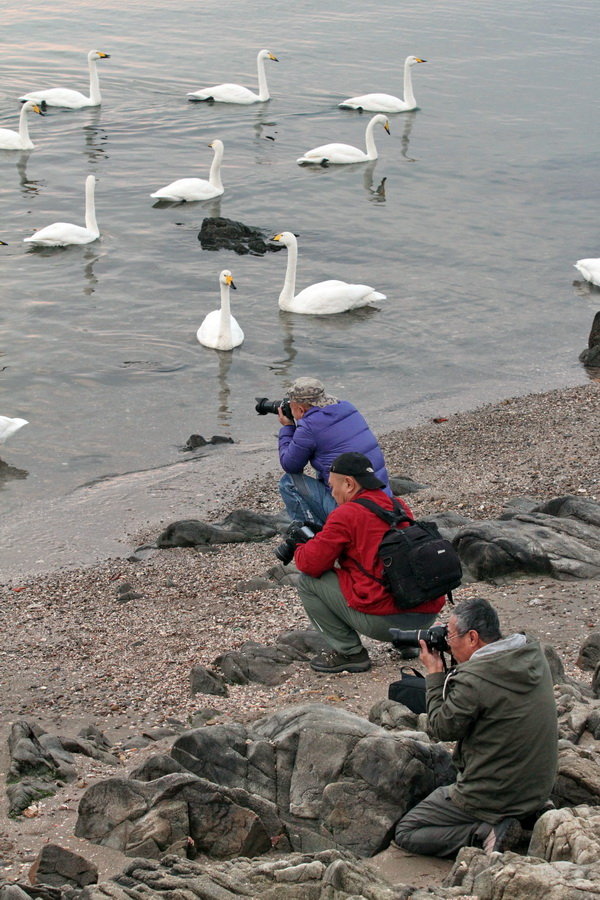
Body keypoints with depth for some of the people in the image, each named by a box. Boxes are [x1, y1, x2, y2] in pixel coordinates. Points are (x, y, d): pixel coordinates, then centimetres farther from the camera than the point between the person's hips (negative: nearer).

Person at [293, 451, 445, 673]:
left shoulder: (346, 515, -6)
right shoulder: (401, 508, 17)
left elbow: (311, 563, -4)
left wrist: (299, 550, 19)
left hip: (385, 620, -8)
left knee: (308, 581, 5)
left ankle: (349, 652, 6)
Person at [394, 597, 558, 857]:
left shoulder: (474, 679, -27)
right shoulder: (534, 657, -2)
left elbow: (442, 728, -11)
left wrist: (435, 674, -3)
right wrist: (446, 674, 6)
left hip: (493, 797, -9)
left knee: (405, 833, 5)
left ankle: (485, 833, -10)